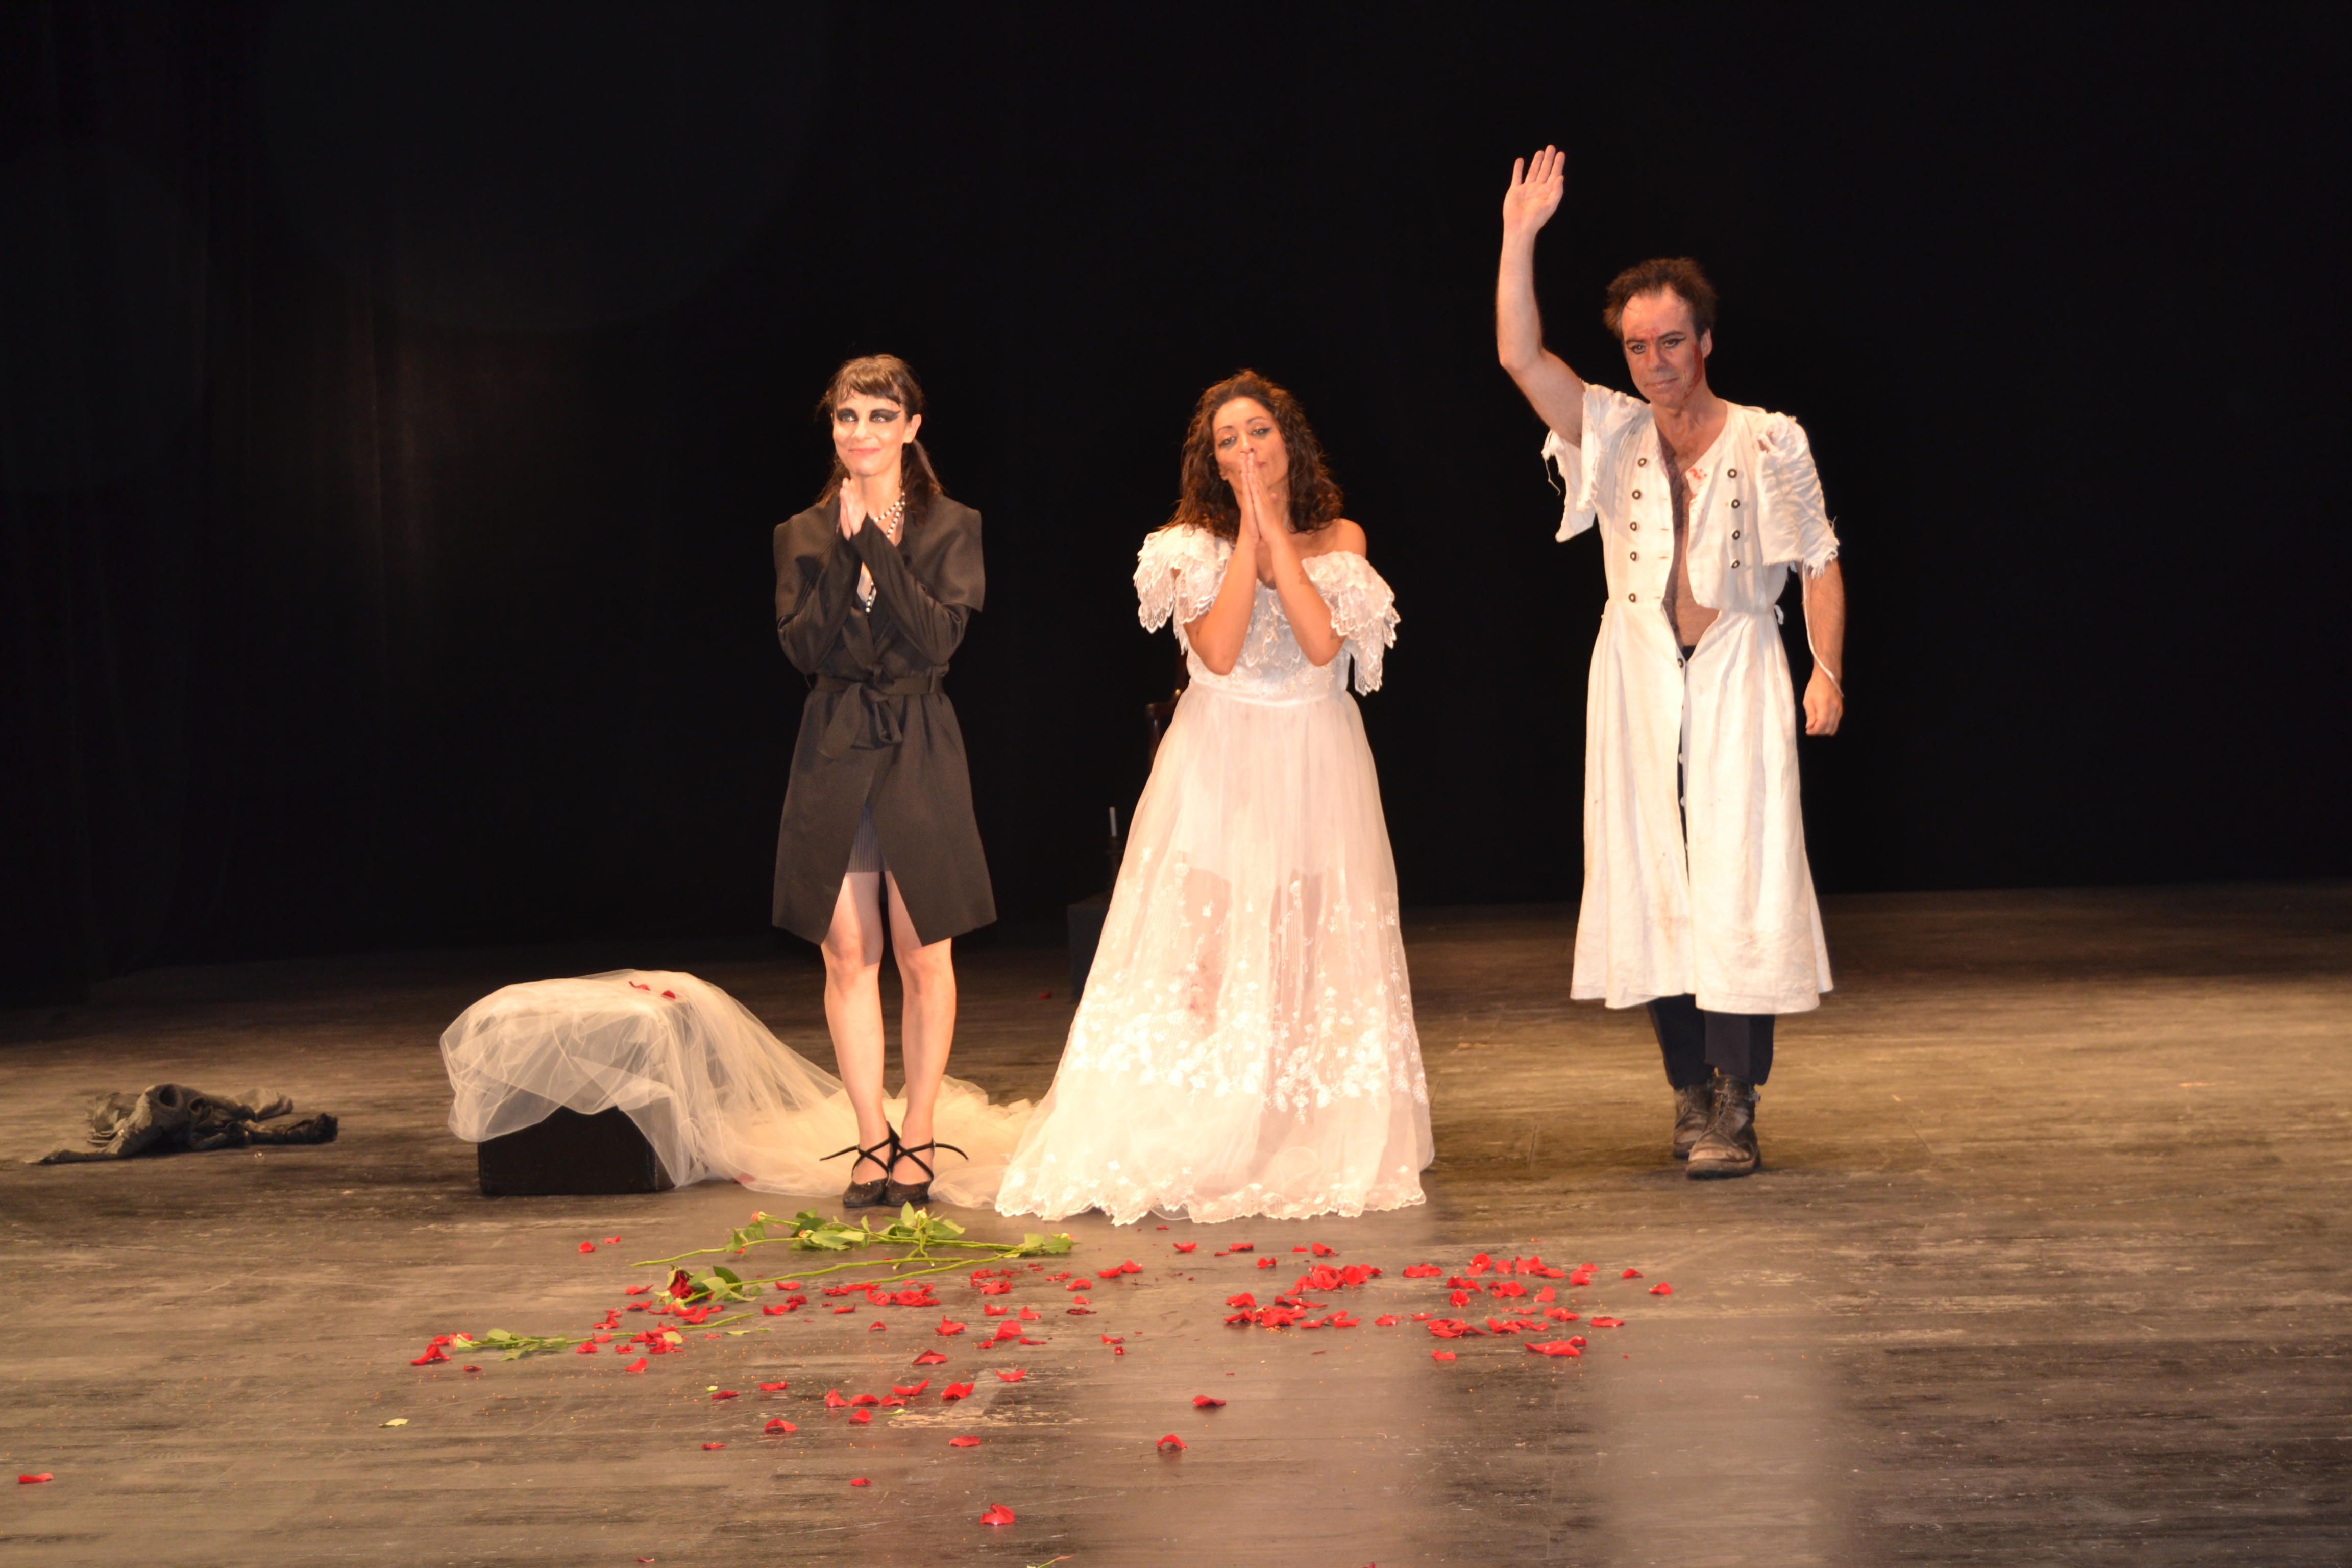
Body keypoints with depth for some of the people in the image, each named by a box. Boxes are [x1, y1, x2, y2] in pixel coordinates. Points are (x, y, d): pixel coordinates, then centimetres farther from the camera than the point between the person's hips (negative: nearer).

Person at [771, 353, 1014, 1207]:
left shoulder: (951, 528, 2)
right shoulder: (804, 534, 7)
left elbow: (941, 636, -12)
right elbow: (803, 645, -6)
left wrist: (877, 544, -15)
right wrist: (846, 548, -12)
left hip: (919, 746, -2)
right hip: (833, 748, 2)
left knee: (924, 953, 1)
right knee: (847, 952, 2)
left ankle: (919, 1137, 12)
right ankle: (873, 1138, 12)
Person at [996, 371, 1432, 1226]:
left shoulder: (1339, 538, 6)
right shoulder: (1193, 544, 3)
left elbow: (1322, 642, -12)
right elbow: (1219, 650, -14)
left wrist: (1276, 533, -10)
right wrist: (1248, 534, -11)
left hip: (1314, 770, 1)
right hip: (1218, 770, -1)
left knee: (1314, 955, 0)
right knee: (1204, 953, -5)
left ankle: (1320, 1150, 8)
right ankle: (1196, 1150, -2)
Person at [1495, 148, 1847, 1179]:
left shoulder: (1769, 442, -1)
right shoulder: (1611, 434, 4)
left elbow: (1820, 562, 4)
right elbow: (1520, 357, -8)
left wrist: (1827, 671, -3)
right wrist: (1520, 238, -15)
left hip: (1738, 678, -3)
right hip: (1638, 679, 3)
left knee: (1740, 880, -8)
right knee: (1653, 879, 4)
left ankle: (1734, 1107, -7)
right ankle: (1689, 1086, 14)